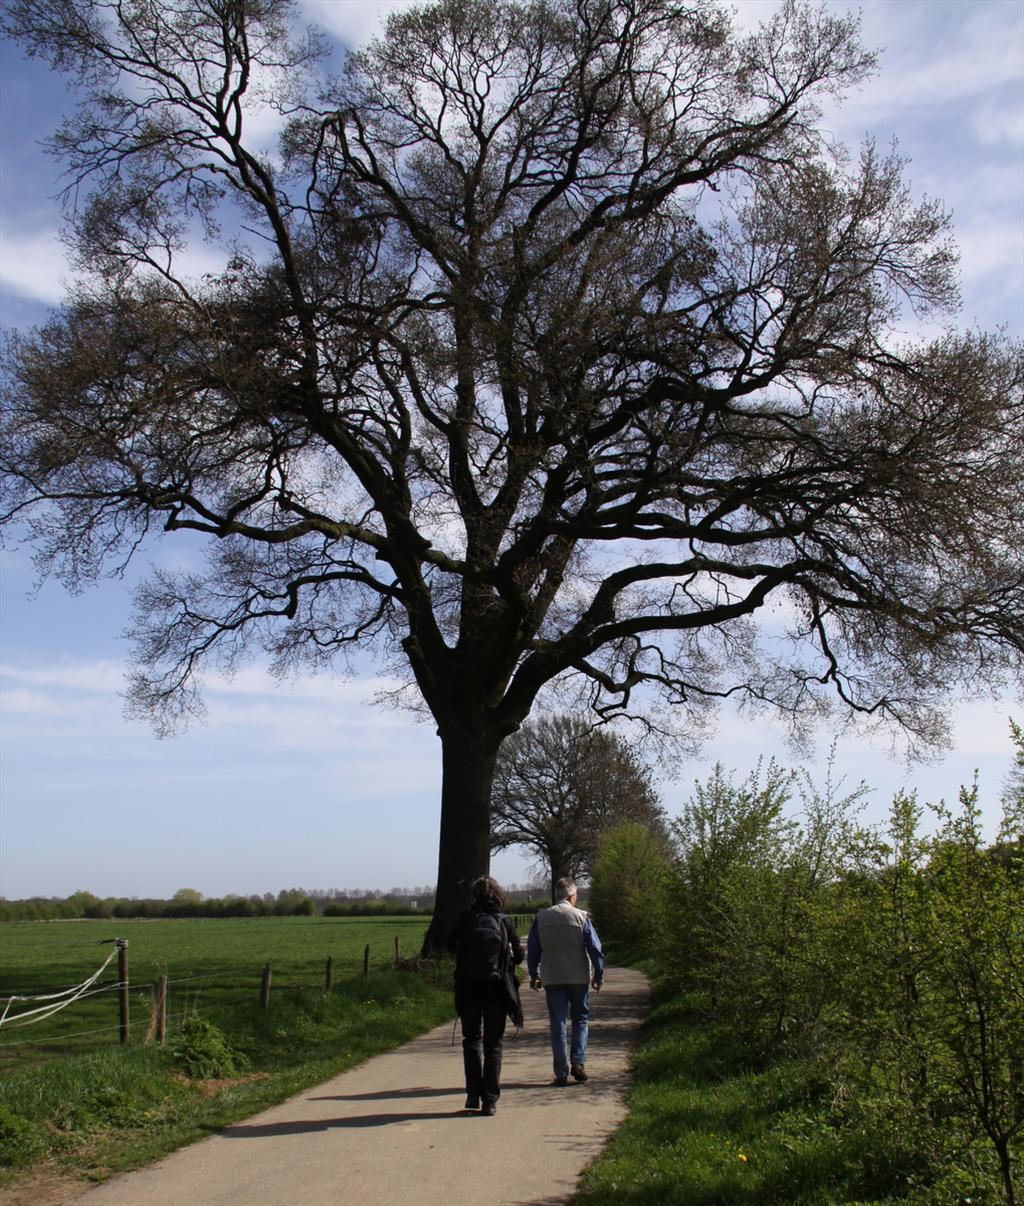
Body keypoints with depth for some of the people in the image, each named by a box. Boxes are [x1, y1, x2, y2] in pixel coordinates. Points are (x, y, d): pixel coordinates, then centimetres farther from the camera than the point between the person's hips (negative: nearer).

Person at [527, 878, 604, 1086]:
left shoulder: (541, 918, 0)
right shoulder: (581, 917, -5)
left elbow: (532, 950, 5)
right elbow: (595, 948, -6)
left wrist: (534, 975, 16)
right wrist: (598, 975, 4)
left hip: (551, 979, 1)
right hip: (578, 977, -1)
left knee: (557, 1024, 6)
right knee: (580, 1019, 15)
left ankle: (561, 1072, 5)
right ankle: (578, 1062, 3)